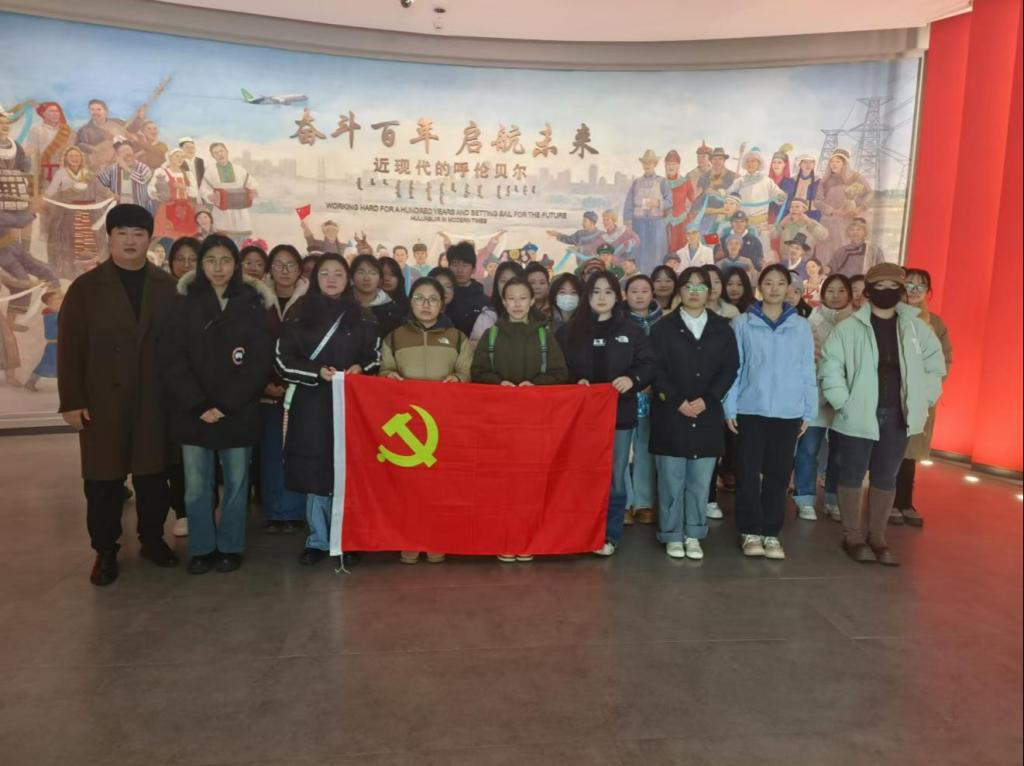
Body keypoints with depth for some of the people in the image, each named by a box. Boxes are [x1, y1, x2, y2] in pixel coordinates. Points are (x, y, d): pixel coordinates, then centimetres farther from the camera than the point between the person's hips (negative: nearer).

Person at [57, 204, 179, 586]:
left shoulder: (166, 287, 5)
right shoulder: (85, 288, 1)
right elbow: (70, 349, -2)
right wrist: (71, 401, -7)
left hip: (153, 400, 1)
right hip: (102, 401, -1)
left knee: (153, 475, 11)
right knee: (103, 480, 7)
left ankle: (152, 539, 28)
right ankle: (105, 551, 21)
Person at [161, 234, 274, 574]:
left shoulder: (253, 304, 0)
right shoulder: (186, 304, 2)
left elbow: (261, 361, -5)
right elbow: (173, 361, -2)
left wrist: (226, 405, -11)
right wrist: (198, 405, -13)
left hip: (239, 413, 0)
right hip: (193, 413, 1)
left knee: (236, 482, 8)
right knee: (196, 487, 5)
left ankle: (230, 546, 23)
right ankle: (202, 548, 21)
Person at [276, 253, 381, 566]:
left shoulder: (363, 318, 8)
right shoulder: (299, 315, 5)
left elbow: (375, 356, 12)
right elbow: (283, 361, 0)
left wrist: (360, 368, -10)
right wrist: (318, 372, -14)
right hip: (311, 404, 0)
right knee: (315, 470, 2)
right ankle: (319, 539, 14)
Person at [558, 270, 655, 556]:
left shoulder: (631, 330, 5)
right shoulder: (570, 330, 5)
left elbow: (648, 365, 3)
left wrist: (632, 379, -17)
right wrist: (575, 381, -14)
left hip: (619, 413, 0)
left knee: (614, 477, 5)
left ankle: (610, 535, 16)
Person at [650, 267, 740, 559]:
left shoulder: (722, 328, 9)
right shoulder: (663, 327, 3)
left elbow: (730, 368, 3)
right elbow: (657, 370, -4)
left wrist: (706, 400, -9)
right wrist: (678, 402, -13)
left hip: (707, 416, 2)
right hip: (670, 415, -2)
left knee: (700, 481, 6)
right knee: (671, 480, 3)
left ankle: (693, 535, 18)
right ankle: (672, 535, 14)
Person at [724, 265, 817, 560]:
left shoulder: (801, 326, 6)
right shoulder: (742, 324, 0)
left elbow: (807, 371, 8)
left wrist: (809, 411, 6)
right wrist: (729, 408, -3)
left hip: (788, 413, 2)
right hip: (750, 411, -1)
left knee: (779, 475, 8)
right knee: (748, 474, 3)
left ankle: (771, 532, 19)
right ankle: (750, 531, 16)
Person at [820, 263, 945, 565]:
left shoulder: (917, 327, 5)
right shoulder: (850, 327, -6)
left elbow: (935, 365, 13)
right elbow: (831, 366, -8)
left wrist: (922, 400, 3)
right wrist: (844, 403, -14)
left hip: (898, 415, 4)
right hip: (859, 414, -3)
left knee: (886, 477, 12)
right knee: (853, 475, 5)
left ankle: (876, 537, 25)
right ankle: (853, 537, 18)